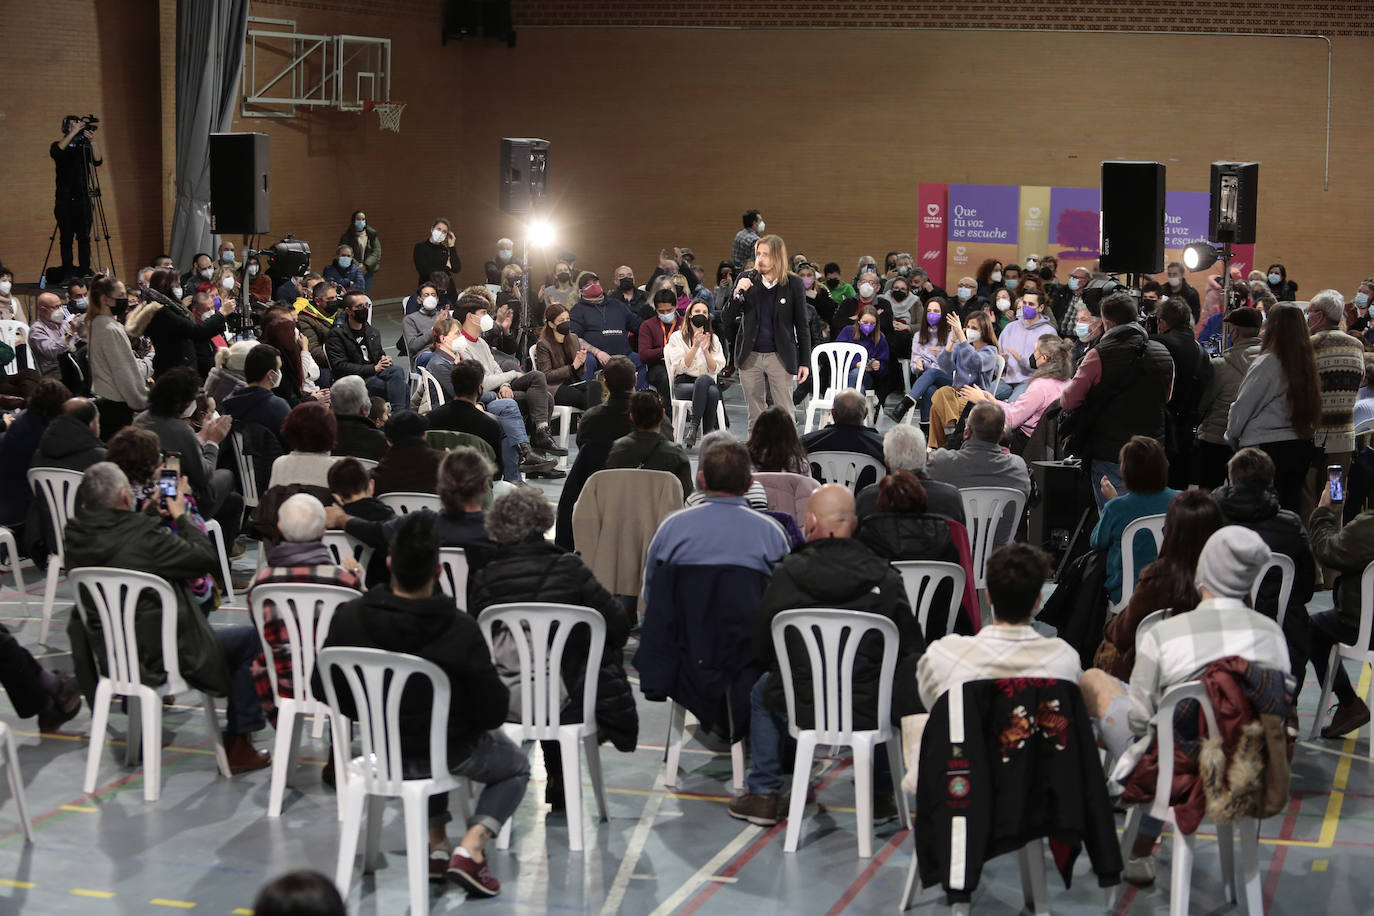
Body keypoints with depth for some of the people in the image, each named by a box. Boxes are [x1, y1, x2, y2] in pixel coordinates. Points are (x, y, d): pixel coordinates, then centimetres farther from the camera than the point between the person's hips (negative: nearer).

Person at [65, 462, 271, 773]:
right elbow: (207, 557, -14)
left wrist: (154, 516, 15)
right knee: (249, 639, 11)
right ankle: (239, 744, 16)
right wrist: (181, 517, -2)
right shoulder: (146, 536, -25)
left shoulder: (76, 534, -6)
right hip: (159, 654, -8)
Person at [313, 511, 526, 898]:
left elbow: (325, 689, -4)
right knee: (516, 765, 27)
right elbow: (494, 712, -20)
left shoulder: (349, 618, -18)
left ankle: (437, 844, 27)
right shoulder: (460, 631, -27)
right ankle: (470, 848, 3)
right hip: (450, 753, -4)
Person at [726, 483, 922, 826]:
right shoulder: (885, 577, -7)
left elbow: (761, 649, 0)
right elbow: (912, 649, -3)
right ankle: (880, 794, 38)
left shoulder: (786, 574, -9)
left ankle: (764, 794, 34)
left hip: (802, 707, 0)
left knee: (762, 691, 33)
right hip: (868, 711, 1)